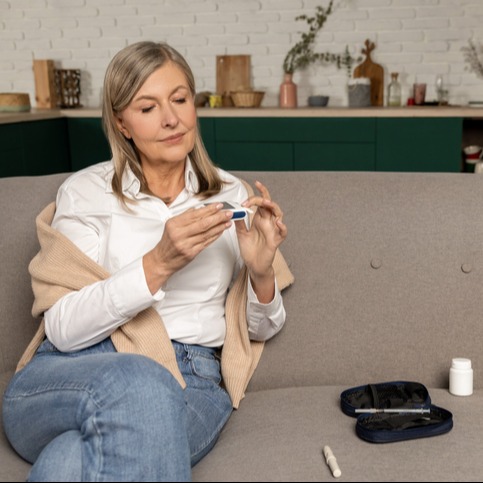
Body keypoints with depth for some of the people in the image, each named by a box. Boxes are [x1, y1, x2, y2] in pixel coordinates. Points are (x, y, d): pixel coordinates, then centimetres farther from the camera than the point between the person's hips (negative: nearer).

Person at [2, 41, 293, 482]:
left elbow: (261, 329, 15)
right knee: (141, 384, -37)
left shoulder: (232, 194, 13)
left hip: (192, 383, 0)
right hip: (74, 374, 1)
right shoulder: (85, 192, 5)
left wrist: (261, 272, -8)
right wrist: (158, 265, -19)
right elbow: (62, 328, -7)